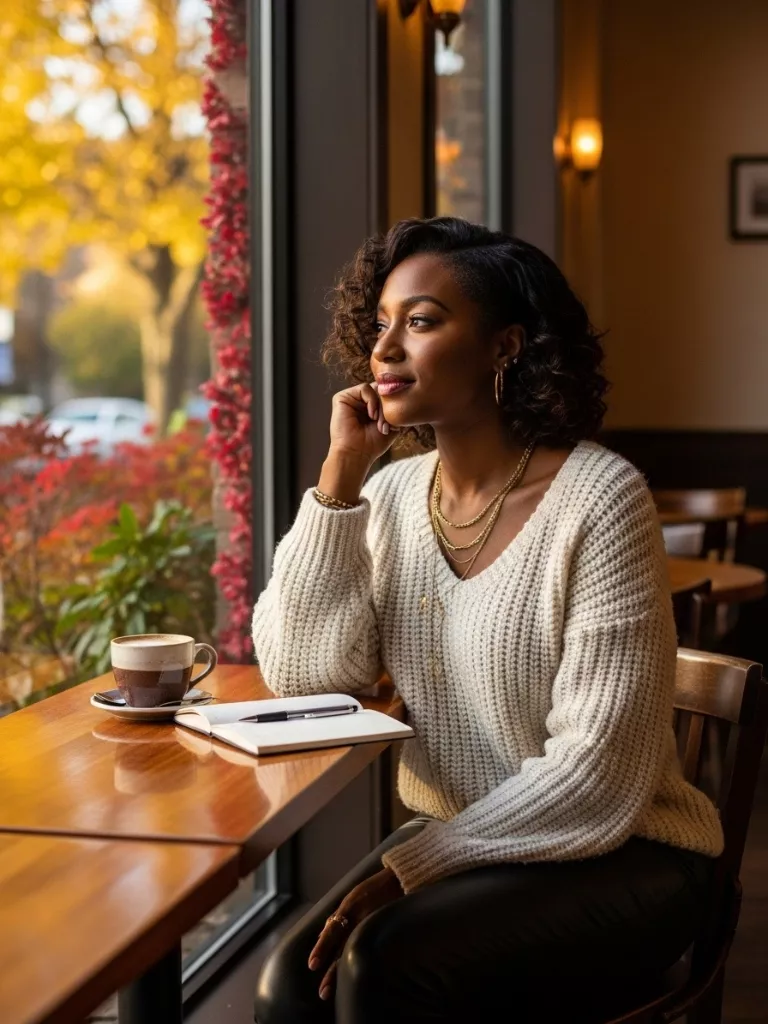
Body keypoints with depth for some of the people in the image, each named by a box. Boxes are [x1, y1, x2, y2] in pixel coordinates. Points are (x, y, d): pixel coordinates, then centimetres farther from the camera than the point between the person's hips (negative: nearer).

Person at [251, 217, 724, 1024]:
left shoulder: (597, 497, -18)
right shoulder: (393, 493, 2)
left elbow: (598, 775, -21)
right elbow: (301, 673, -7)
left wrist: (412, 863, -23)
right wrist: (340, 475, -12)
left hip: (616, 857, -5)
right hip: (458, 845, 5)